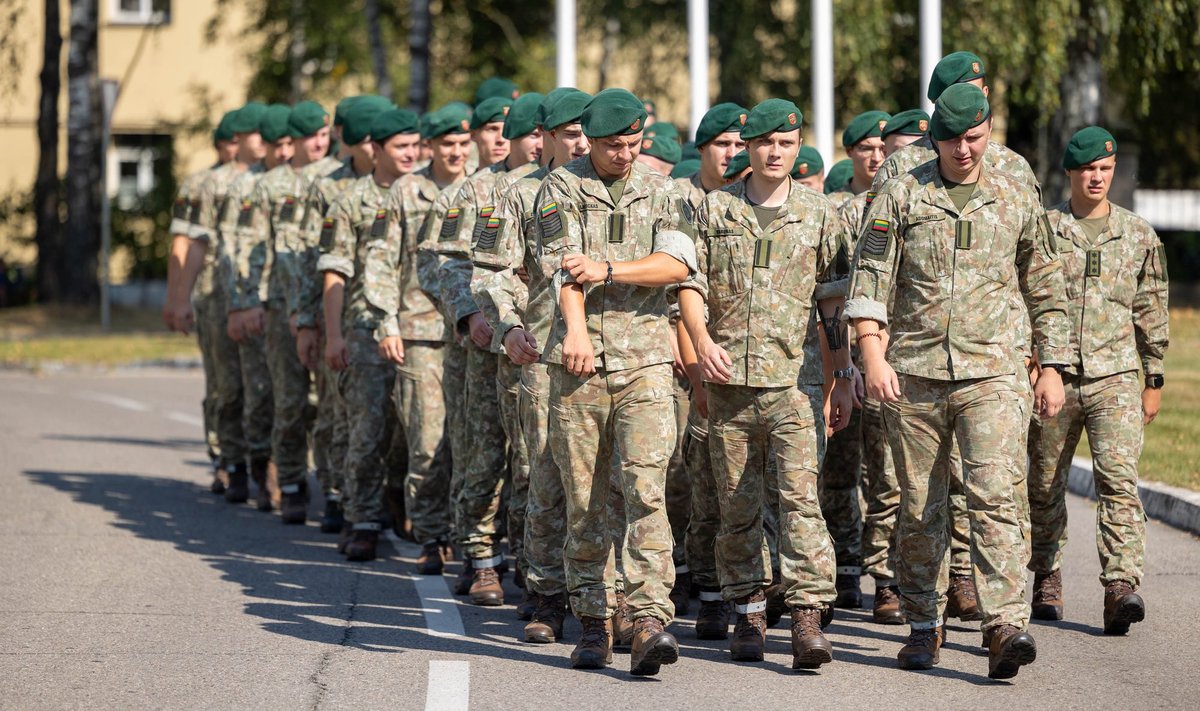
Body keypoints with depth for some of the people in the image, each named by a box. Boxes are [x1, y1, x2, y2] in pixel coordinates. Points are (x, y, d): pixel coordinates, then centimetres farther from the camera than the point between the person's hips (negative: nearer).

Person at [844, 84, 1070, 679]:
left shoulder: (1017, 201, 11)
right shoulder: (901, 196, 5)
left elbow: (1045, 291, 17)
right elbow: (870, 278, -1)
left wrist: (1051, 369, 13)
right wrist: (872, 355, -13)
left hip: (990, 373, 0)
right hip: (912, 375, 0)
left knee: (994, 496, -14)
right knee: (919, 507, 6)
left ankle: (1006, 628, -21)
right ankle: (922, 626, 17)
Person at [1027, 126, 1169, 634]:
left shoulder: (1138, 235, 9)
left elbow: (1150, 311, 13)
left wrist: (1154, 380, 12)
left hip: (1115, 377, 0)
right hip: (1052, 376, 0)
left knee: (1119, 480, -15)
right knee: (1046, 485, 9)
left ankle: (1122, 588, -23)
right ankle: (1047, 580, 26)